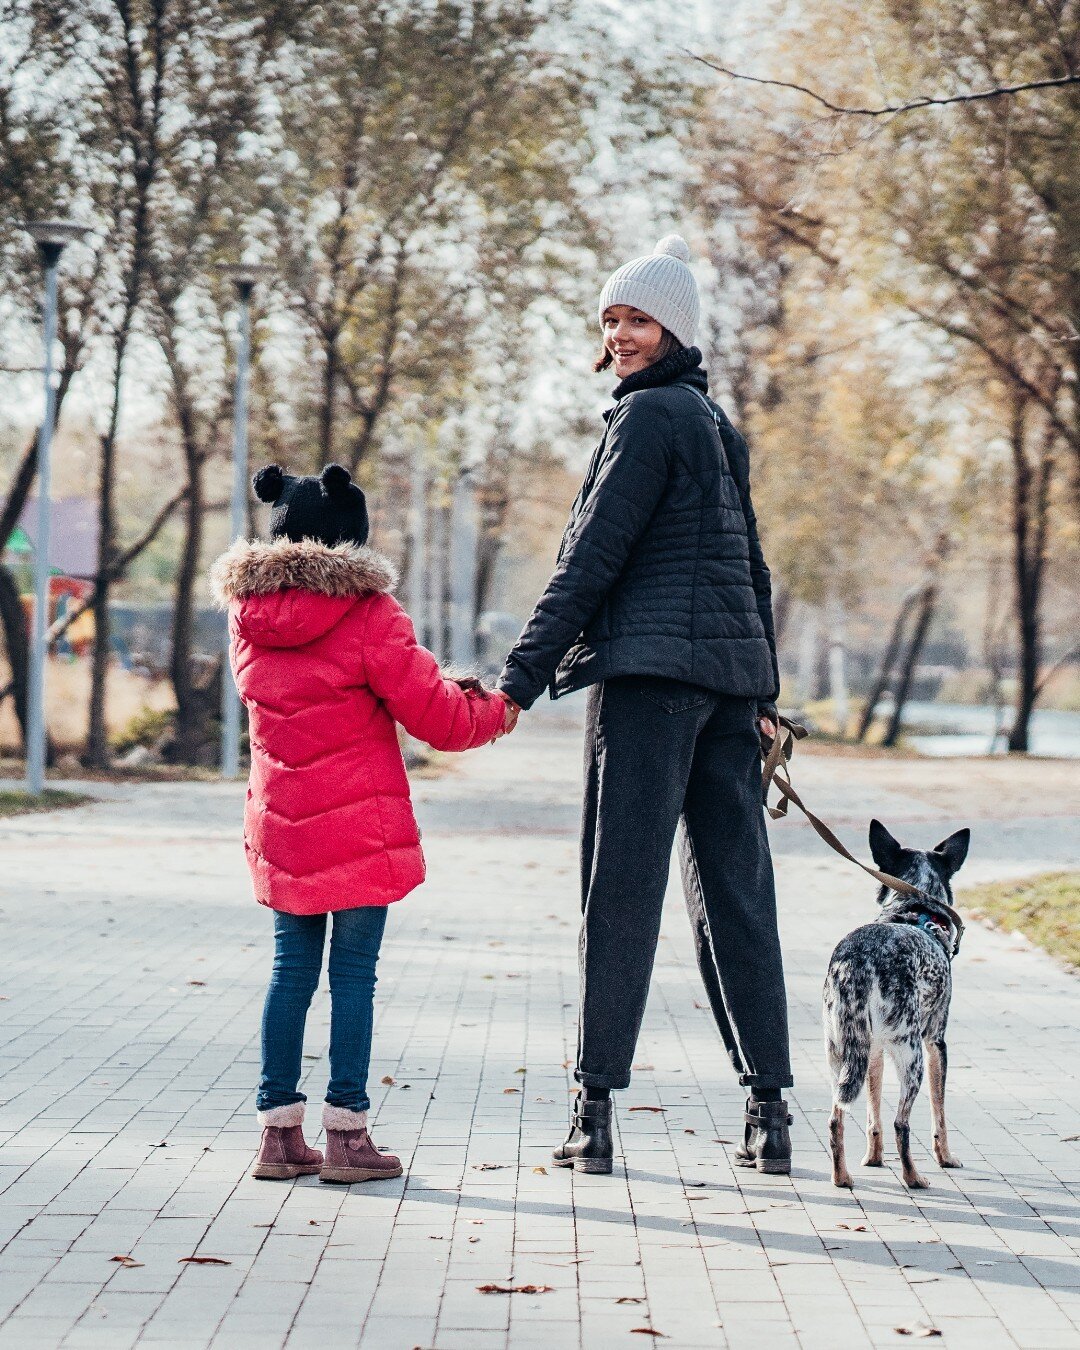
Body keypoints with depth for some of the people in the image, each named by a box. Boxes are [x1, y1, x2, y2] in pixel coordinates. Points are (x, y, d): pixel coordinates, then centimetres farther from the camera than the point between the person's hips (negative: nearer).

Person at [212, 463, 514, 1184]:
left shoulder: (249, 618, 7)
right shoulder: (369, 614, -12)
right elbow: (434, 713, -10)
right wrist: (494, 710, 11)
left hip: (281, 828, 5)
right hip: (361, 828, -5)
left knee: (292, 970, 11)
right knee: (354, 973, 0)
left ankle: (280, 1130, 12)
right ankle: (346, 1132, 2)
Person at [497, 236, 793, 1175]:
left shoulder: (651, 414, -6)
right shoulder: (715, 422, 22)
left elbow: (591, 559, -11)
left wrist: (522, 678, -11)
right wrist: (763, 694, 27)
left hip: (649, 671, -8)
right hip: (730, 674, 8)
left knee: (621, 890, -6)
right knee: (736, 890, 7)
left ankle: (596, 1110, -6)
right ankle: (770, 1111, 6)